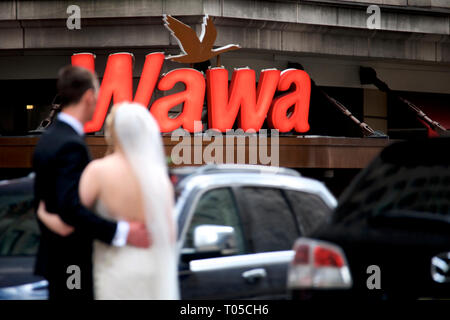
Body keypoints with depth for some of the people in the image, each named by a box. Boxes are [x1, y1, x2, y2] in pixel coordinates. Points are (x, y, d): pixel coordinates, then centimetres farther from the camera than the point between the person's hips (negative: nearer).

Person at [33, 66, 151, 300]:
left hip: (53, 255, 10)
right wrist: (122, 232, -34)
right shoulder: (71, 145, -21)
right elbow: (70, 208, -31)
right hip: (73, 262, -10)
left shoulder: (47, 139, 10)